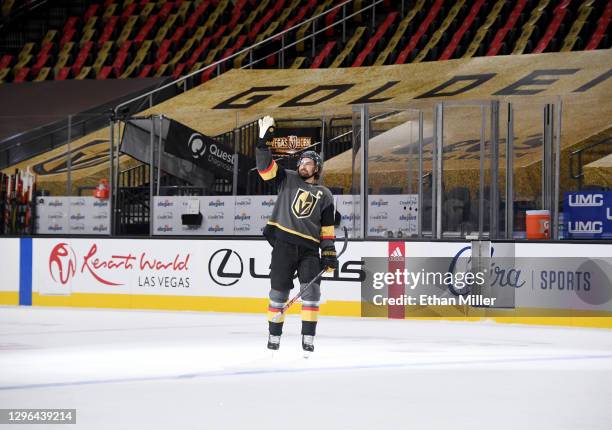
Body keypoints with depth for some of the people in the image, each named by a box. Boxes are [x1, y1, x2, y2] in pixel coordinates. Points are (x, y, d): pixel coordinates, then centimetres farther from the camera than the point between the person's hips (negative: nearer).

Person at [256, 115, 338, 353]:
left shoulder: (324, 195, 14)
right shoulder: (288, 179, 11)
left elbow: (327, 228, 14)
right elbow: (265, 167, -1)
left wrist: (329, 253, 7)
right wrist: (264, 141, -12)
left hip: (309, 248, 1)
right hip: (284, 242, -1)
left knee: (311, 290, -12)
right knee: (279, 290, -1)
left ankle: (308, 338, -8)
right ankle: (274, 335, 10)